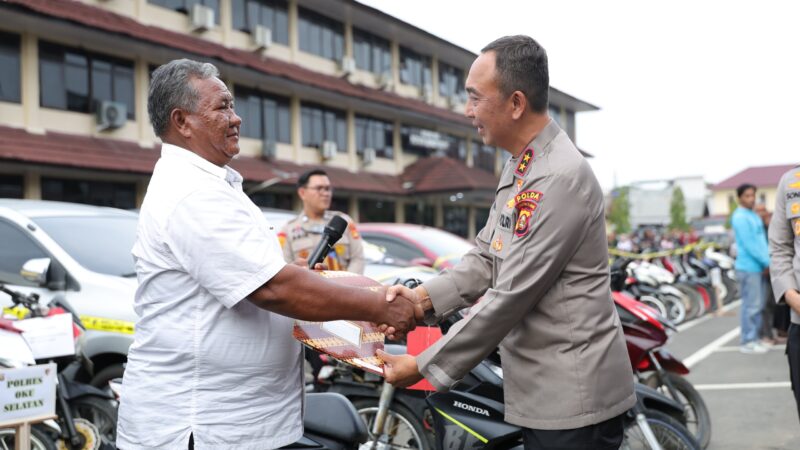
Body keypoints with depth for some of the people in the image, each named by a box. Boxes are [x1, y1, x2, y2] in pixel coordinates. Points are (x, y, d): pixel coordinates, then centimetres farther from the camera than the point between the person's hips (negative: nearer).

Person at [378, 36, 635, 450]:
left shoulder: (559, 178, -22)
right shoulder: (518, 168, 11)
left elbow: (511, 296, -23)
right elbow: (485, 256, 11)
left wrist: (423, 367, -16)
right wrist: (424, 296, -6)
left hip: (572, 395, -9)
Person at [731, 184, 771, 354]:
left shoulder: (754, 216, 17)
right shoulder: (740, 217, -12)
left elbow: (762, 241, 17)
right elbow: (749, 245, -17)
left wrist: (768, 261, 4)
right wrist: (768, 262, -14)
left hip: (758, 267, 9)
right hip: (748, 268, -9)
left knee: (758, 304, 12)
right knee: (751, 305, -5)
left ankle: (753, 338, 20)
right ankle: (747, 342, 1)